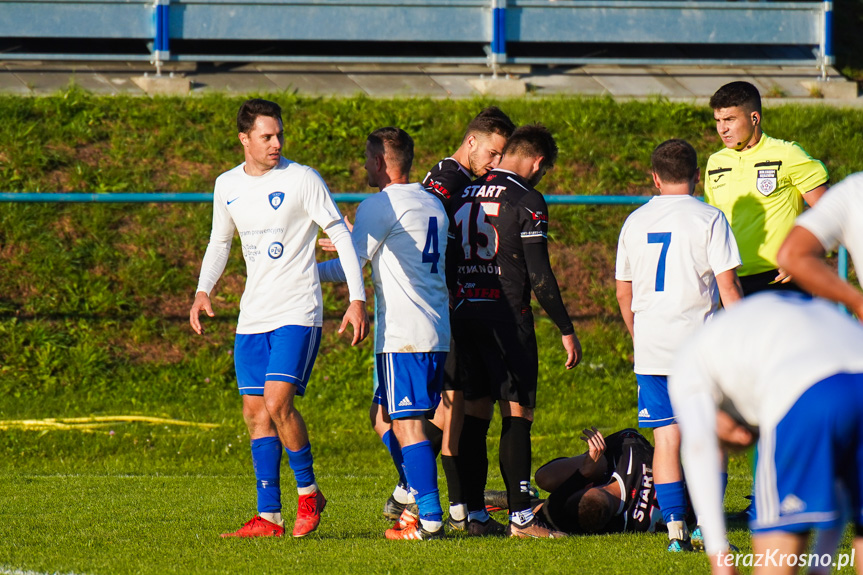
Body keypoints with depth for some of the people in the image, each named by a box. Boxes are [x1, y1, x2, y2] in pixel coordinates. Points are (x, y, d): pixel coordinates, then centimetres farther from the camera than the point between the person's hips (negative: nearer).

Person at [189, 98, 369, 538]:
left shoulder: (301, 179, -8)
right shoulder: (227, 186, 8)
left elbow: (342, 236, -7)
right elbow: (220, 241, 22)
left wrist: (358, 299, -14)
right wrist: (203, 291, 6)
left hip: (298, 312, -6)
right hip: (253, 316, 6)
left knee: (277, 403, -18)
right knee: (255, 412, 3)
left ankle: (309, 492, 1)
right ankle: (268, 517, 8)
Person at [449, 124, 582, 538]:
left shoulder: (463, 195, 12)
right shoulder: (526, 201, -8)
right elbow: (538, 273, -11)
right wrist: (566, 330, -6)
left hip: (464, 313, 6)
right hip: (507, 316, -6)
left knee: (475, 411, 10)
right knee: (517, 414, -5)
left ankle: (474, 515, 9)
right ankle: (520, 517, -9)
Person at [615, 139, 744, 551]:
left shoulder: (635, 222, 8)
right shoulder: (708, 219, -5)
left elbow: (623, 293, 14)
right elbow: (728, 288, -8)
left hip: (651, 348, 3)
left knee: (666, 439, 4)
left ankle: (675, 528, -3)